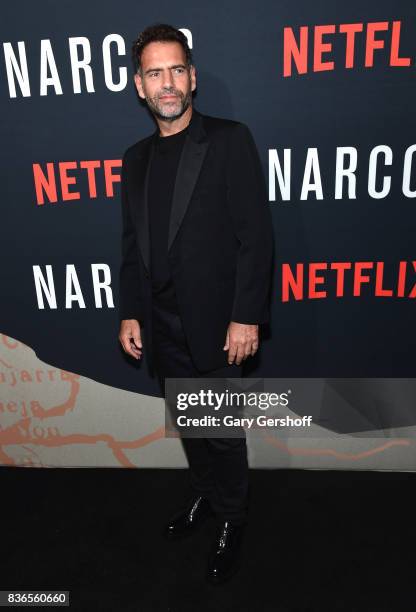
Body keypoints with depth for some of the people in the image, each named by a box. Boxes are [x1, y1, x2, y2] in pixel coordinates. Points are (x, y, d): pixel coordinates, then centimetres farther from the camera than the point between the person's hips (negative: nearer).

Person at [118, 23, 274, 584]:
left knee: (222, 430, 8)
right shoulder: (136, 157, 10)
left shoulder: (229, 139, -6)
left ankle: (231, 518, 33)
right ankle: (203, 495, 44)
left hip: (214, 322, -5)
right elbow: (132, 243, 12)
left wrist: (246, 317, -16)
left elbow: (255, 234, -11)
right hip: (160, 324, 5)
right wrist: (130, 313, 7)